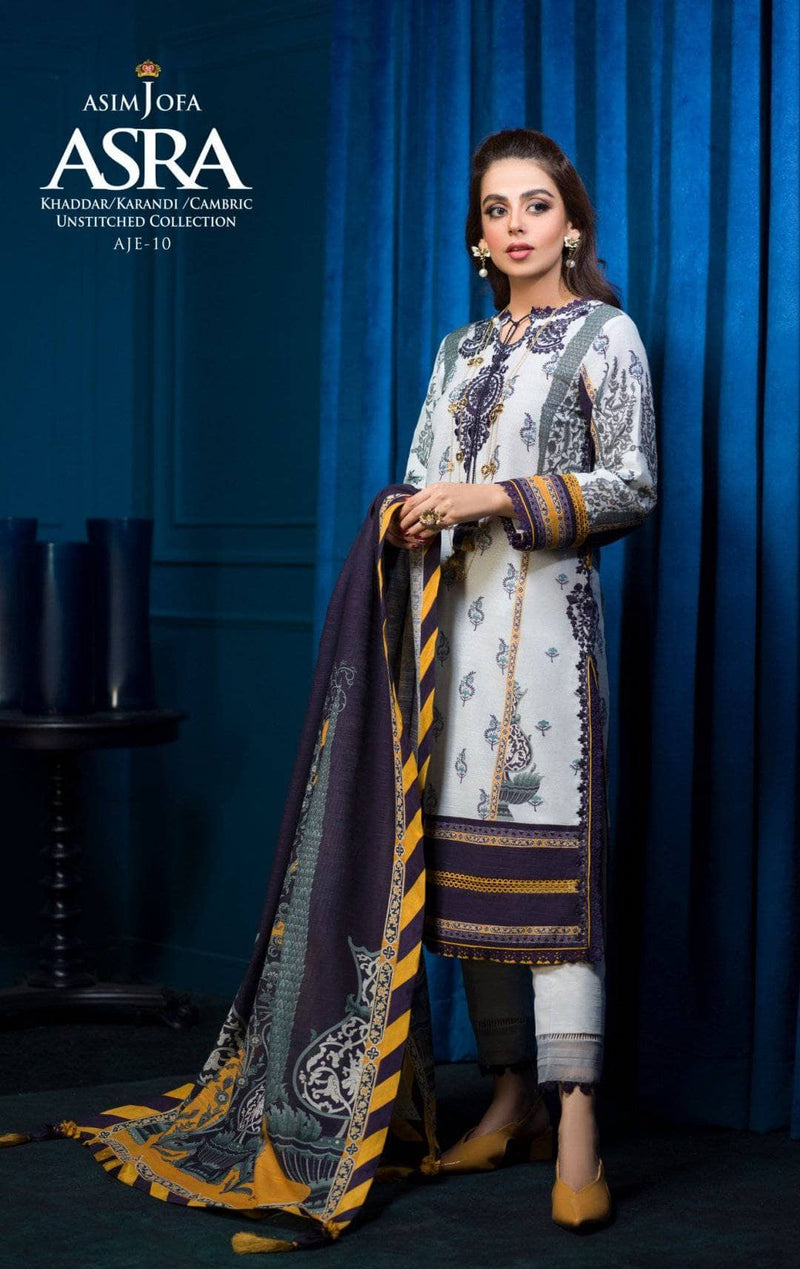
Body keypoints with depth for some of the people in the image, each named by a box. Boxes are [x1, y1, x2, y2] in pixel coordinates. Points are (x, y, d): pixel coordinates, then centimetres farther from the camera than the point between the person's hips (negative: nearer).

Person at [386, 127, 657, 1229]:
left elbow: (633, 487, -4)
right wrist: (413, 518, -2)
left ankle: (576, 1132, -15)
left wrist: (503, 499, -14)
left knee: (549, 855, -14)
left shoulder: (604, 334, 3)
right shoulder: (462, 349, 20)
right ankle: (514, 1099, 12)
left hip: (544, 611, -6)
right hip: (455, 616, 6)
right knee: (469, 858, 4)